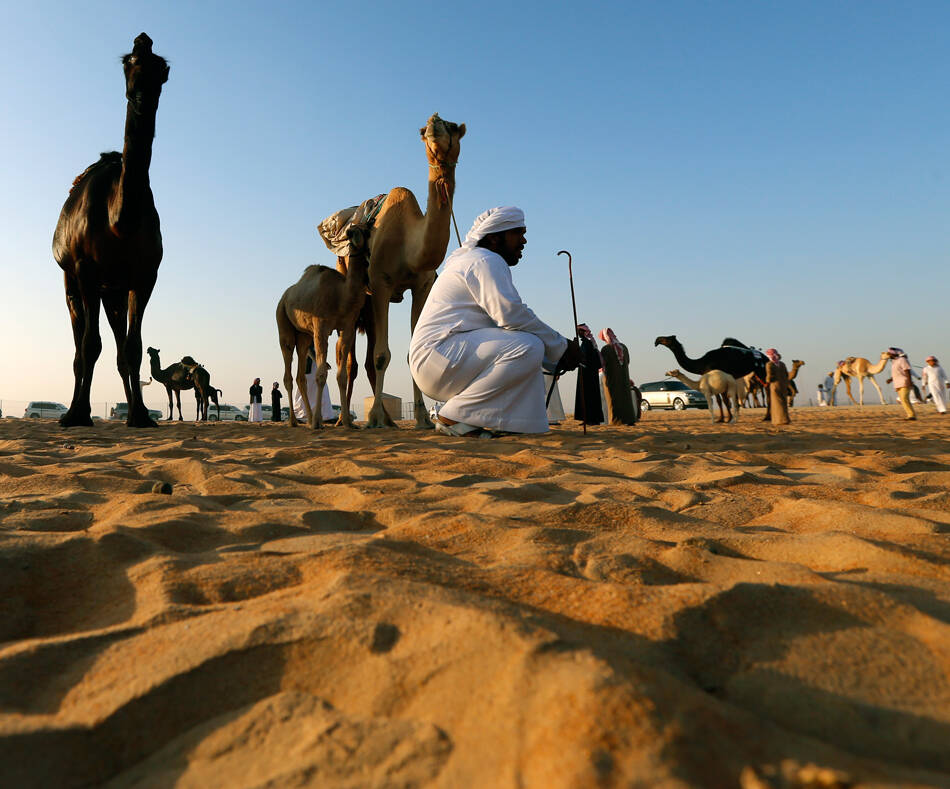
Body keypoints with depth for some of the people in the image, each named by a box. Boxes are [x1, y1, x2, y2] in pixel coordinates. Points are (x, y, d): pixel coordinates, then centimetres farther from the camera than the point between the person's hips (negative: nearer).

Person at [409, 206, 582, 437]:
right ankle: (454, 416, -18)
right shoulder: (486, 260, -7)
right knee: (527, 347, -24)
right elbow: (511, 314, -21)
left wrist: (555, 351, 12)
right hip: (437, 352, -11)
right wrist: (561, 347, -10)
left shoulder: (474, 260, 27)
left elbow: (502, 318, 22)